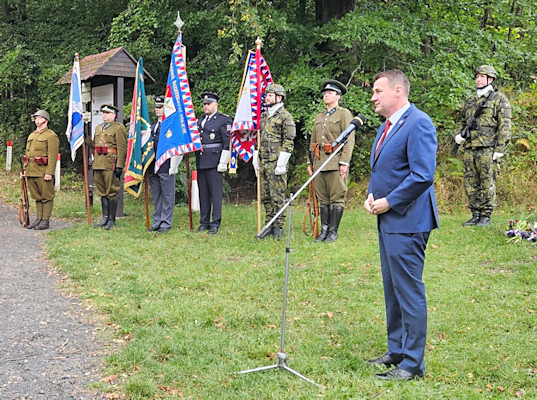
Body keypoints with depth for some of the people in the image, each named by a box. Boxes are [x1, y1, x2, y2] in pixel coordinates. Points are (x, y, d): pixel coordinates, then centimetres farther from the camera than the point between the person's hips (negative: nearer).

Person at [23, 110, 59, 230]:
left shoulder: (51, 136, -6)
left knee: (46, 196, -1)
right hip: (31, 172, 8)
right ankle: (38, 219, 19)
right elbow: (27, 154, 23)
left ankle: (46, 221, 2)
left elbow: (52, 156, -13)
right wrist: (25, 169, 15)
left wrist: (49, 172, -20)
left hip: (43, 172, -8)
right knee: (36, 197, 12)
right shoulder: (31, 136, 19)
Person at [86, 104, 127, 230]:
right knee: (102, 192, 12)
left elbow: (122, 149, -11)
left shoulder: (119, 128, -5)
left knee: (111, 193, -2)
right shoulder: (98, 128, 19)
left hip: (111, 165, -7)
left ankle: (111, 220, 6)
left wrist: (119, 166, -17)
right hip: (98, 165, 7)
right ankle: (105, 218, 20)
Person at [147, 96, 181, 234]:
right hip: (152, 167, 7)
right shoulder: (152, 127, 18)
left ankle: (166, 223, 6)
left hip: (166, 166, -7)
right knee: (156, 196, 12)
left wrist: (173, 167, -14)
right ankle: (157, 222, 19)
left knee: (167, 196, 0)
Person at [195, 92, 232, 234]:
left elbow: (228, 143, -7)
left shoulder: (224, 120, -2)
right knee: (203, 193, 10)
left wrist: (223, 162, -12)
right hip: (201, 162, 7)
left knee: (216, 193, -4)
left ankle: (215, 224, 1)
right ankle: (204, 222, 17)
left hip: (214, 162, -6)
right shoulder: (200, 121, 18)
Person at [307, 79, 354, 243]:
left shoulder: (344, 114, 0)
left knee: (337, 198, -2)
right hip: (319, 161, 6)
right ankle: (324, 230, 13)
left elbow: (349, 139, -8)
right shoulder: (319, 116, 19)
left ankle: (333, 232, 4)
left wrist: (344, 162, -15)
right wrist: (310, 162, 14)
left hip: (336, 161, -6)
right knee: (322, 198, 8)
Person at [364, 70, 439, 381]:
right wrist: (371, 195, 6)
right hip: (388, 221, 10)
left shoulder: (418, 123, -15)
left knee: (409, 291, -3)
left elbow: (423, 175, -23)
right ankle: (397, 351, 30)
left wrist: (389, 202, -16)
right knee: (392, 290, 17)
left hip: (407, 222, -10)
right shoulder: (387, 126, 16)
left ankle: (413, 363, 8)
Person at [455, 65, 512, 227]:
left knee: (487, 184, -2)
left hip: (487, 150, -6)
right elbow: (463, 121, 30)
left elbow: (505, 126, -5)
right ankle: (475, 215, 15)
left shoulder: (499, 99, 1)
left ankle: (486, 216, 5)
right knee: (470, 184, 7)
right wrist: (459, 135, 9)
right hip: (469, 150, 6)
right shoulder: (470, 101, 19)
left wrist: (499, 149, -12)